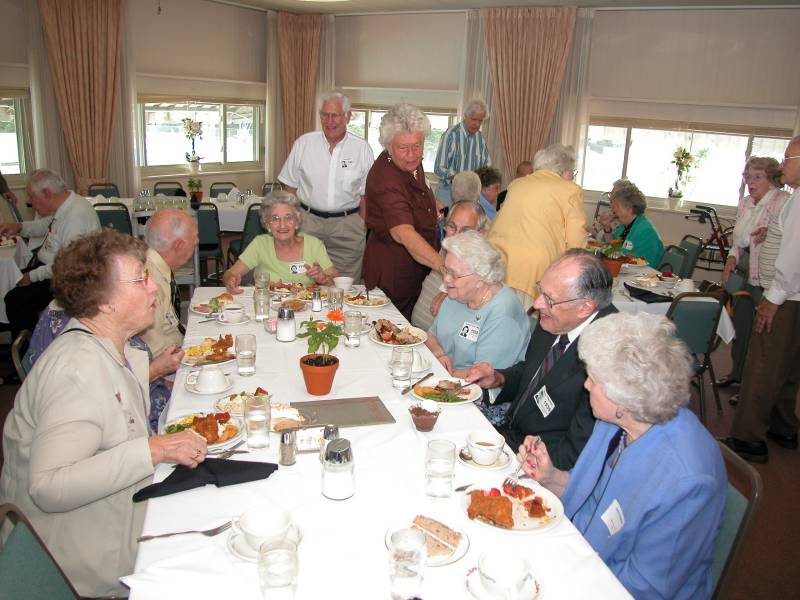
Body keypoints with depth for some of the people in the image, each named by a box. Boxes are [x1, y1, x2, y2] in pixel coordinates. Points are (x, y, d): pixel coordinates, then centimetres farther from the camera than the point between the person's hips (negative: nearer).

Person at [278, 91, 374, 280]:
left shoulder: (362, 149, 2)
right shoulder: (303, 143, 3)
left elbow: (365, 195, 6)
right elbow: (291, 188, 7)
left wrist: (362, 228, 1)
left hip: (347, 224, 0)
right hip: (307, 221, 1)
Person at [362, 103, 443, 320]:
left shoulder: (410, 163, 0)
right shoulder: (385, 180, -30)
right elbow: (404, 234, -44)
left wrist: (432, 211, 12)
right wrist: (444, 265, -54)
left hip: (420, 261, 9)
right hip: (393, 272, -9)